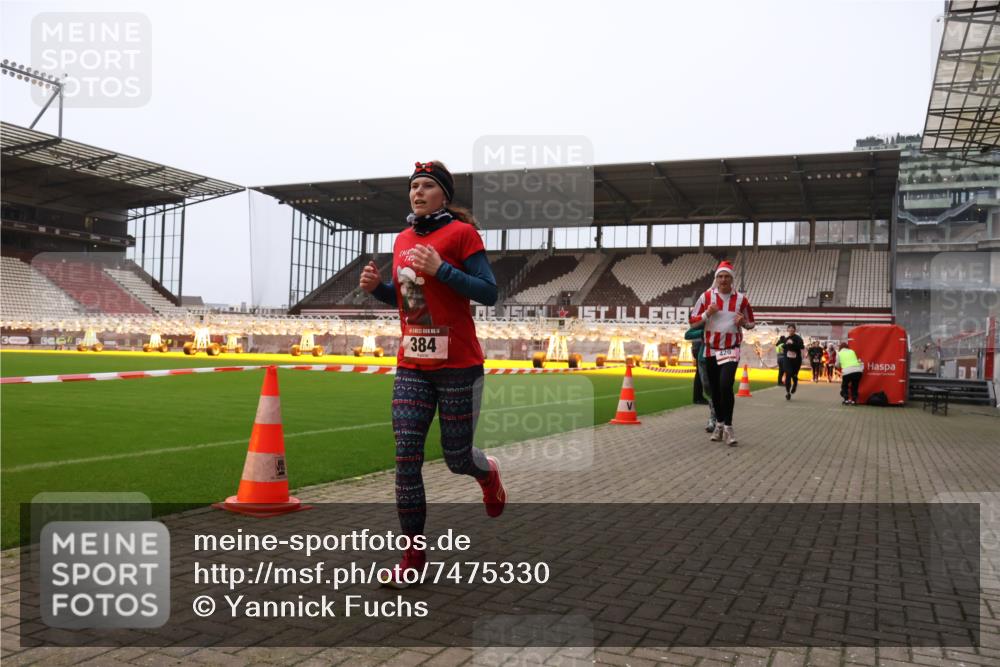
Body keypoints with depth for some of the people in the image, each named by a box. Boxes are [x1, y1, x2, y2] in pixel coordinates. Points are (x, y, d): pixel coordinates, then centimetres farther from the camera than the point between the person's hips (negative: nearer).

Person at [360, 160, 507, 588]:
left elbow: (489, 293, -11)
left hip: (458, 365, -5)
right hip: (411, 366, 5)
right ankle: (413, 556, 9)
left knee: (457, 459, 6)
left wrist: (441, 268, -21)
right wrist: (376, 287, 2)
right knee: (406, 460, -2)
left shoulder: (461, 233, -6)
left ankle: (488, 473, 44)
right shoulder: (402, 239, 12)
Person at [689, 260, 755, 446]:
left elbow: (751, 323, 10)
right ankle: (719, 424, 28)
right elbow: (693, 321, 1)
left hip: (731, 349, -2)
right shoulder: (706, 296, -2)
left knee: (725, 385, -19)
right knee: (714, 389, 10)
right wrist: (707, 314, -16)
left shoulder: (741, 299, -2)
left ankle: (728, 427, -7)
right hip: (711, 349, 2)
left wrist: (743, 322, -12)